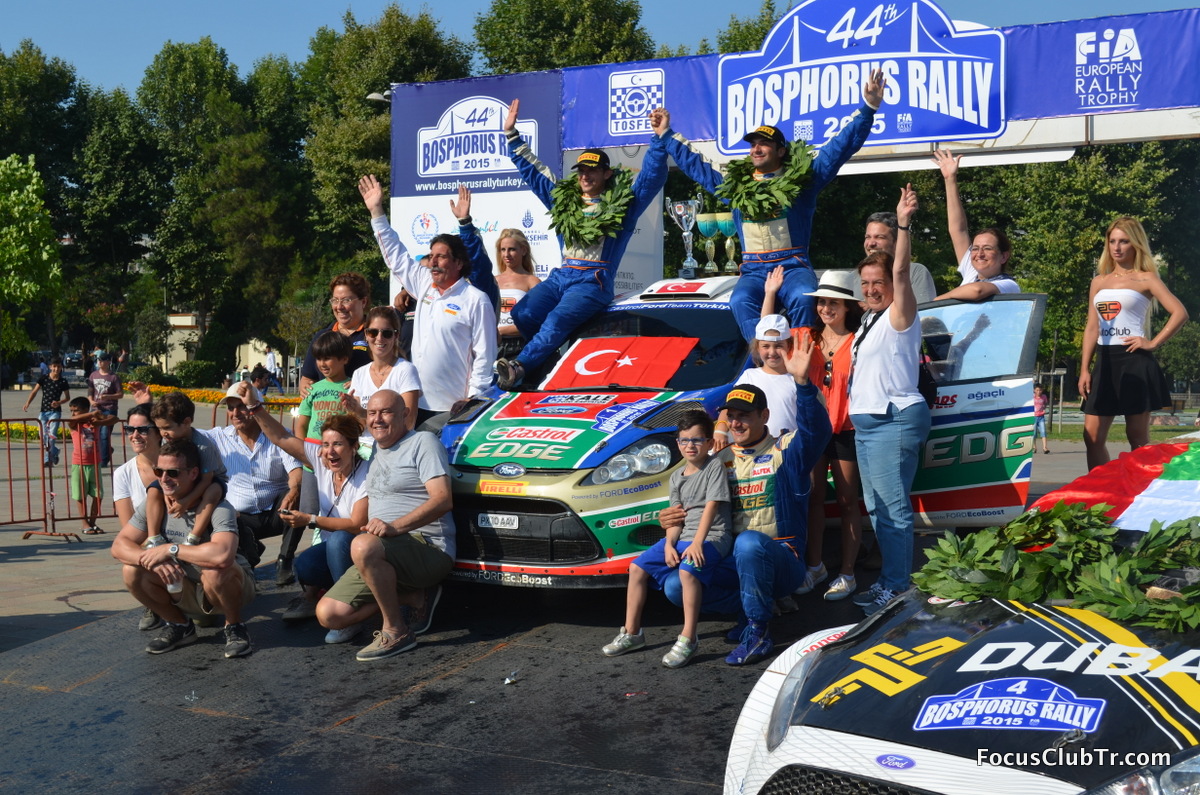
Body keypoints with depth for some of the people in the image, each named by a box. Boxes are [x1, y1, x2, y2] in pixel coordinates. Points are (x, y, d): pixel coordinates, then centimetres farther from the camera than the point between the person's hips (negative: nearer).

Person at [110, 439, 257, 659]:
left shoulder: (217, 508, -27)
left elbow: (222, 555, -45)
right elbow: (119, 546, -11)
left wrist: (170, 549, -33)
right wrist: (151, 559, -32)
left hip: (231, 587, -5)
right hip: (185, 589, 5)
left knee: (214, 571, -38)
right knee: (132, 571, -15)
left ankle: (234, 627, -8)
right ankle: (180, 625, 6)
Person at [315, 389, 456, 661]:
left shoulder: (422, 442, -4)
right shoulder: (375, 450, 21)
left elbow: (442, 500, -17)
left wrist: (395, 526, -28)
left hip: (429, 547, -8)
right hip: (382, 555, 9)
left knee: (363, 546, -38)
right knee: (328, 614, -5)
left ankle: (396, 631, -22)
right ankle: (415, 597, 5)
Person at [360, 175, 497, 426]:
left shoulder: (476, 300, -7)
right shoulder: (424, 286, 12)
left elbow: (485, 355, -8)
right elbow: (396, 256, 21)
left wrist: (473, 399, -13)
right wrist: (376, 212, 21)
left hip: (453, 408, -7)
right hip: (418, 405, 7)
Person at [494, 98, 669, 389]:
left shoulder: (623, 203, 6)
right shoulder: (563, 198, 18)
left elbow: (653, 175, -3)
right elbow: (530, 169, 24)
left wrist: (658, 138, -13)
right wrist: (511, 134, 23)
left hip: (593, 281, -6)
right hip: (560, 276, 6)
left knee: (557, 320, -31)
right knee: (521, 315, -21)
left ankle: (520, 367, -40)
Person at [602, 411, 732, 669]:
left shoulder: (714, 468, -5)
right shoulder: (676, 477, 15)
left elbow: (711, 506, -15)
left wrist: (697, 542, -24)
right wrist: (669, 544, -7)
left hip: (712, 536, -7)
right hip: (683, 536, 8)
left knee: (687, 570, -35)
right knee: (637, 568, -1)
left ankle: (688, 639, -30)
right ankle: (631, 633, 8)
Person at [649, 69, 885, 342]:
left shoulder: (803, 179, 9)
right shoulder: (733, 184, 18)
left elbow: (842, 146, 6)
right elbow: (694, 165, 30)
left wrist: (868, 108, -1)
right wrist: (666, 135, 33)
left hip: (794, 267, -2)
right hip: (753, 271, 2)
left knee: (803, 298, -35)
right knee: (741, 302, -32)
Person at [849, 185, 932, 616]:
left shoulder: (900, 317, -7)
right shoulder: (870, 321, 19)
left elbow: (901, 273, -22)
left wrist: (903, 225, -29)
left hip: (893, 421, -10)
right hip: (866, 422, 10)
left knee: (893, 508, -11)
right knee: (876, 507, 13)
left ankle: (897, 589, -10)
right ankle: (887, 580, 21)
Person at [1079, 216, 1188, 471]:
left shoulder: (1146, 279, 0)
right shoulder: (1099, 282, 15)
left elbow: (1180, 313, -9)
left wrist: (1153, 343, -11)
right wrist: (1084, 369, 7)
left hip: (1133, 361, -5)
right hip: (1105, 362, 5)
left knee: (1138, 439, -1)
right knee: (1092, 435, -2)